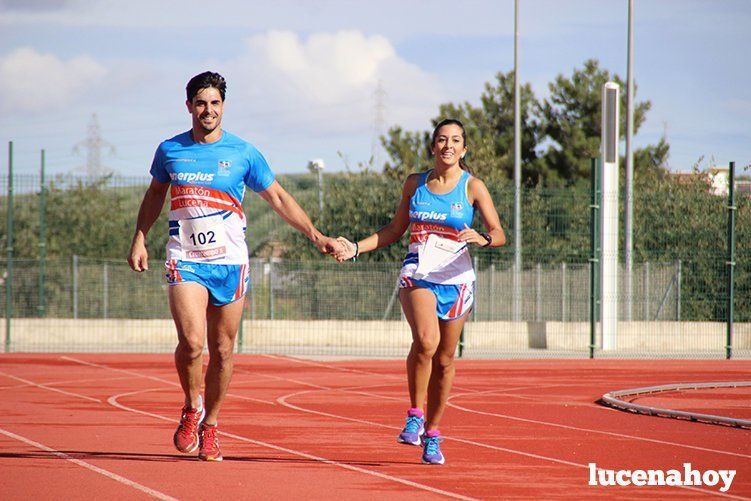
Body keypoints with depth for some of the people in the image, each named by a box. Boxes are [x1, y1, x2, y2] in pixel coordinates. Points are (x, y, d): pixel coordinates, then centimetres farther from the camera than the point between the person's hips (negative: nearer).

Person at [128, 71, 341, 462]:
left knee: (222, 350, 4)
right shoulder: (170, 150, 5)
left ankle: (209, 427, 19)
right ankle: (191, 409, 6)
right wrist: (139, 239, 13)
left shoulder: (243, 153, 1)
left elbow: (278, 198, 7)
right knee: (191, 341, -19)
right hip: (185, 261, 0)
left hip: (229, 262, 0)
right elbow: (154, 194, 22)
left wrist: (315, 236, 1)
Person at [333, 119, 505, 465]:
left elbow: (499, 235, -4)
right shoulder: (415, 184, 8)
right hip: (417, 275, 0)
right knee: (426, 340, -27)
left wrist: (483, 239, -26)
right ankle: (415, 416, -12)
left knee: (444, 361, 4)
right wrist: (356, 248, 9)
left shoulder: (473, 187, 1)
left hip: (456, 280, 0)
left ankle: (432, 435, 19)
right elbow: (395, 229, 19)